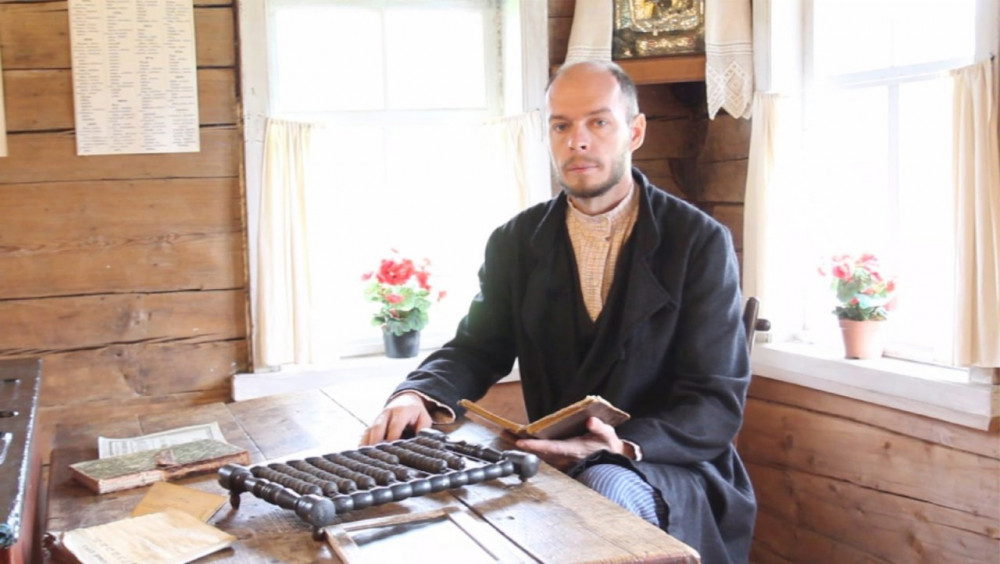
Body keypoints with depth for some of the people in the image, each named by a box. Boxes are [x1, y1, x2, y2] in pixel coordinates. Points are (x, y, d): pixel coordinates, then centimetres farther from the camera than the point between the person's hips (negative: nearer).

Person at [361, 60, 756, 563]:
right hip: (553, 466, 5)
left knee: (605, 489, -36)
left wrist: (622, 447, -28)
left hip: (669, 467, -4)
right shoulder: (515, 242, 6)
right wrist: (418, 395, -19)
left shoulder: (701, 241, -6)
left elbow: (717, 406, -10)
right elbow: (476, 349, 5)